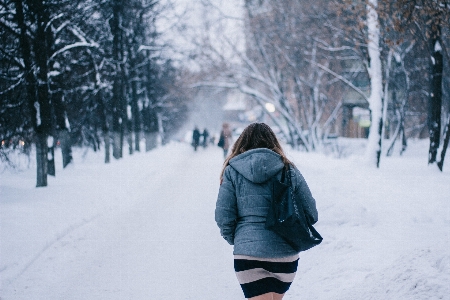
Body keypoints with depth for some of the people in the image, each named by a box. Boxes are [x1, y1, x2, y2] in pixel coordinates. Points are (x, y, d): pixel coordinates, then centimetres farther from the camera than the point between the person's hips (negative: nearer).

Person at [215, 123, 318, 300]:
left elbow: (223, 217, -3)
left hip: (249, 254, -2)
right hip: (286, 255, 2)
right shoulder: (289, 171, 5)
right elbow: (311, 214, 5)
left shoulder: (232, 171, 2)